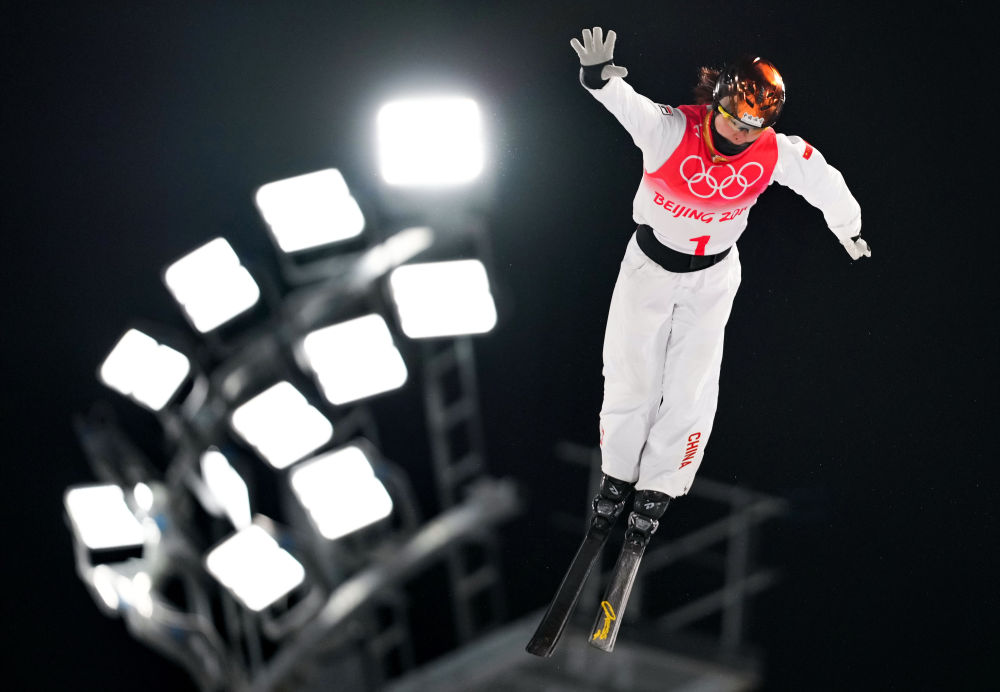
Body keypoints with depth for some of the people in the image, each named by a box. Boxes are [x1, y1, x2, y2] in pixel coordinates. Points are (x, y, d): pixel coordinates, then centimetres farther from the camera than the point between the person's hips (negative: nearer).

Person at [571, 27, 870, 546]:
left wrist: (849, 228, 15)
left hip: (714, 276, 1)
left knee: (690, 391, 5)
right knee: (629, 380, 9)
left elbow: (825, 183, -1)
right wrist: (599, 74, -70)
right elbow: (622, 101, -47)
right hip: (649, 264, -1)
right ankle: (618, 473, 35)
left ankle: (657, 490, 26)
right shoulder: (670, 129, -29)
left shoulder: (778, 155, -20)